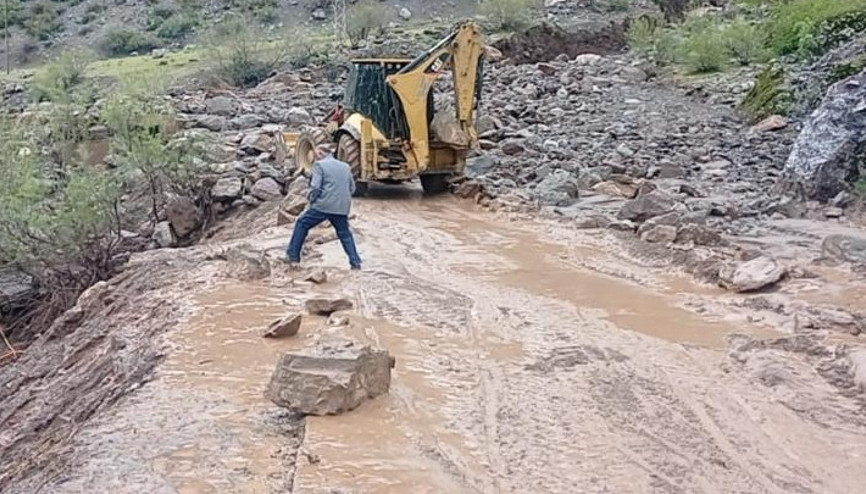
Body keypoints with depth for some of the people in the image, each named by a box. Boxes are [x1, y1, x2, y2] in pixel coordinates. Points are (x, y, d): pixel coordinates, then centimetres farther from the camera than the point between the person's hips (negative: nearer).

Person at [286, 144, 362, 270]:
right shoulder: (346, 166, 16)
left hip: (323, 206, -4)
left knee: (302, 224, 14)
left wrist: (312, 201, 5)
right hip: (342, 207, 4)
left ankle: (293, 257, 13)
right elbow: (352, 188, 18)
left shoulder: (319, 165, -1)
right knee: (345, 234, 19)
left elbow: (315, 187, -10)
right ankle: (355, 263, 8)